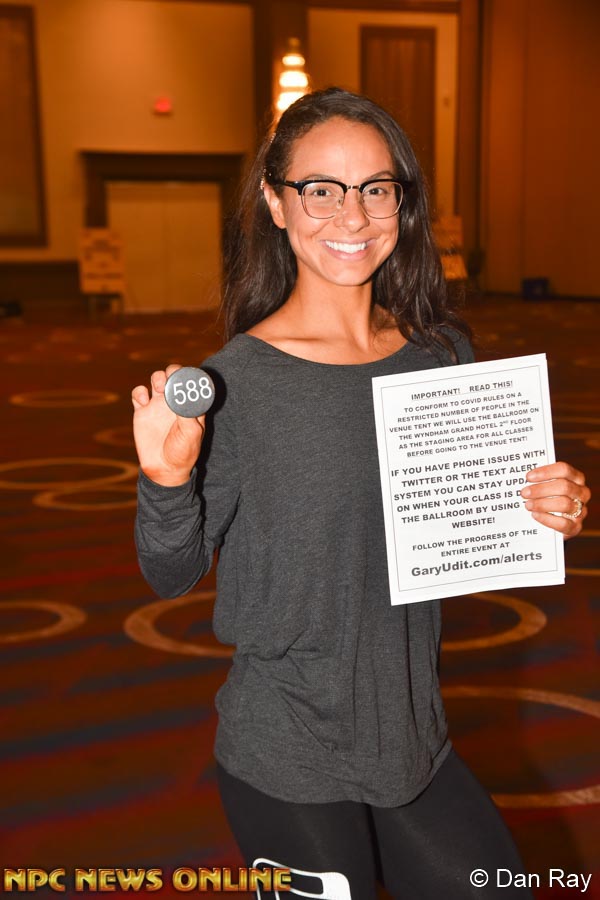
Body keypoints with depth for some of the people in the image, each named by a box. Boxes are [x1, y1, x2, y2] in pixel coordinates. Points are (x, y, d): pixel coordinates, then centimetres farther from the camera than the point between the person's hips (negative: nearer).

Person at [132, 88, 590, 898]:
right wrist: (166, 483, -29)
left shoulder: (442, 355, -2)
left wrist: (544, 511, -8)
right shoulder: (237, 380, -16)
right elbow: (174, 575, -11)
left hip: (412, 735, 5)